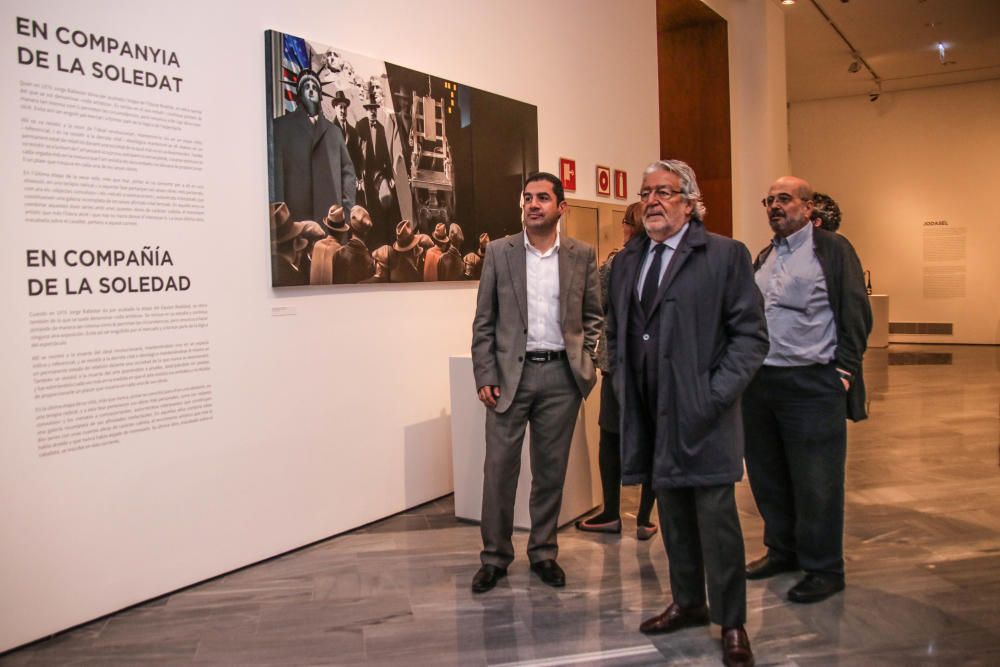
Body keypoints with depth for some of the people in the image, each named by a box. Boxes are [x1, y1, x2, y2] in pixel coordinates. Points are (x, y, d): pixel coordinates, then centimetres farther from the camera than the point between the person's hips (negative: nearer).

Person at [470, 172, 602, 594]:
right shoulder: (499, 252, 2)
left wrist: (584, 361, 1)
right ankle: (494, 556, 15)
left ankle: (543, 552, 23)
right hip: (510, 373, -1)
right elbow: (483, 321, 2)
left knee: (551, 469, 9)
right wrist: (485, 376, -4)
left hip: (561, 375, 1)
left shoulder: (582, 255, 4)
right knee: (499, 467, 1)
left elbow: (592, 316, 12)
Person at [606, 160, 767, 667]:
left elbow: (750, 334, -7)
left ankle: (732, 625, 16)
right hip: (650, 415, 5)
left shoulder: (725, 255, -4)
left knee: (717, 519, 0)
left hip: (702, 415, -5)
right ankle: (687, 603, 33)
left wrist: (716, 394, -14)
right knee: (673, 516, 16)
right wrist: (623, 387, 8)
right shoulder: (626, 261, 13)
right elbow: (615, 333, 21)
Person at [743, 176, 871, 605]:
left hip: (811, 385, -6)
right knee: (767, 475, 14)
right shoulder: (763, 258, 18)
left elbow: (856, 312, -5)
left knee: (816, 483, 0)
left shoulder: (832, 249, -1)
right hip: (759, 383, 7)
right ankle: (782, 550, 31)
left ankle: (823, 569, 14)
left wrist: (842, 368, -10)